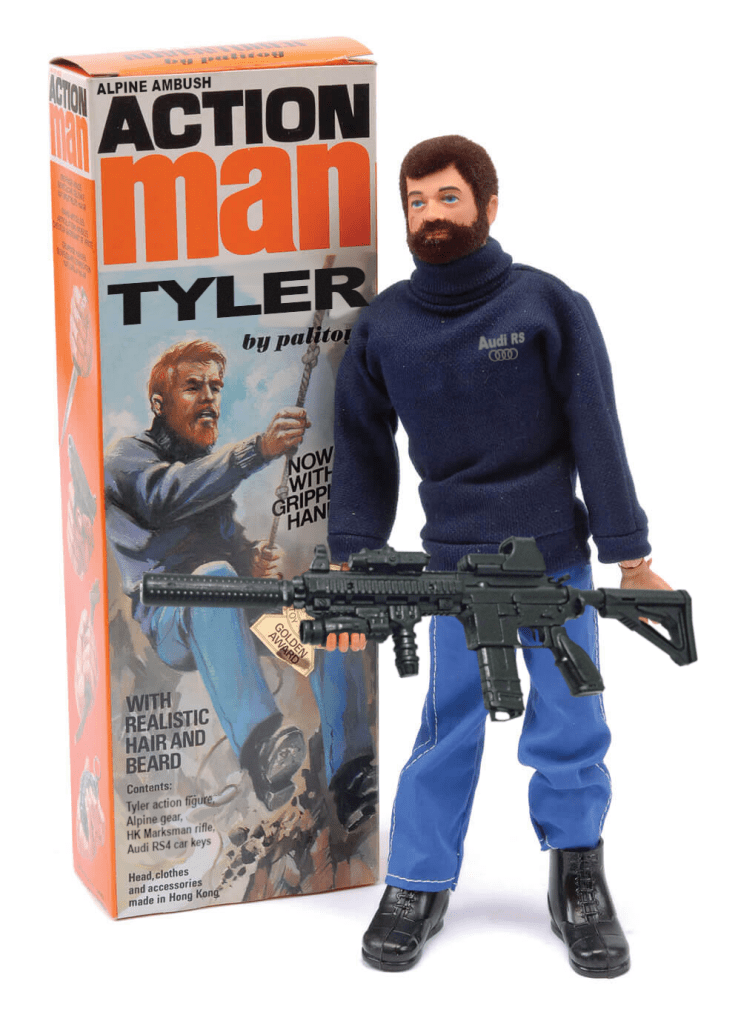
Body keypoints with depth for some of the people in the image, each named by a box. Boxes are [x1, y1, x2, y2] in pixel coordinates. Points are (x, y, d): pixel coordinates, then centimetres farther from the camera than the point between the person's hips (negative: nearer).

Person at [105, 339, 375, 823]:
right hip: (168, 622, -6)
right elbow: (169, 495, -18)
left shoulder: (216, 465, 30)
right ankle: (262, 747, -61)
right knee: (215, 575, -40)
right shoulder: (129, 457, 6)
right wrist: (258, 450, -31)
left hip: (225, 618, 6)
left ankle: (352, 776, -32)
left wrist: (255, 559, -1)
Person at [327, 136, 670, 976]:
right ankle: (417, 889, 11)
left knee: (570, 724, 3)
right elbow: (363, 449, 11)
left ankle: (579, 883, 17)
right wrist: (351, 557, 7)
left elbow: (597, 435, -3)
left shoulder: (549, 306, -5)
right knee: (449, 726, 1)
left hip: (557, 559, -1)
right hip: (455, 561, 1)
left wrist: (630, 556, -4)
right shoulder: (383, 326, 2)